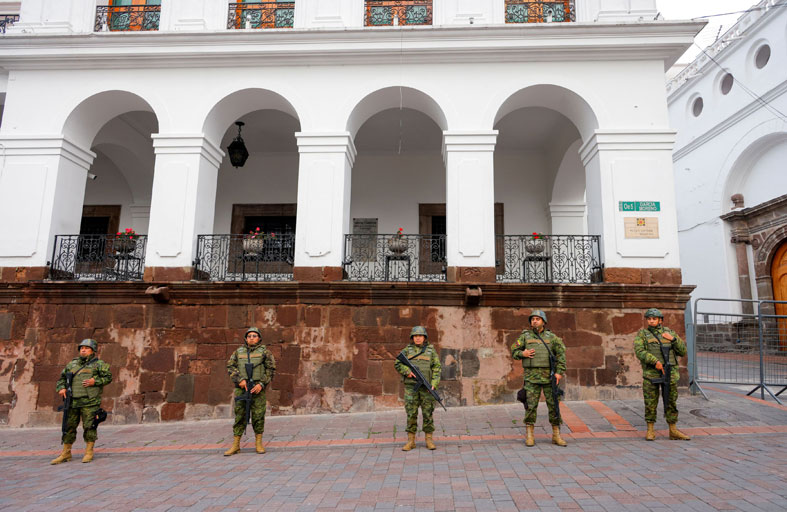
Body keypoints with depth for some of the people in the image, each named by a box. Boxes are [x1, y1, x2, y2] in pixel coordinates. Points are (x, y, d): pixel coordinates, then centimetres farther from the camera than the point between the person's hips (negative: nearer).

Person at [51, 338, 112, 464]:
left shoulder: (98, 364, 4)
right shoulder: (72, 364, 18)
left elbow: (108, 377, -2)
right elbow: (62, 377, 23)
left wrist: (95, 381, -14)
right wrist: (61, 388, 5)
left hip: (89, 401, -5)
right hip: (73, 401, 5)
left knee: (89, 427, -3)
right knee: (69, 426, 8)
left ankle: (89, 453, 6)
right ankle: (65, 453, 19)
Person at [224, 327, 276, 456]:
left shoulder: (264, 351, 4)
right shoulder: (239, 351, 11)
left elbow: (271, 369, 0)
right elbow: (230, 366, 5)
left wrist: (261, 384, -11)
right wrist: (240, 380, -9)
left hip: (257, 387, -2)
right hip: (241, 387, 2)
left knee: (258, 415, 0)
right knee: (239, 415, 4)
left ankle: (258, 443, 12)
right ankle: (235, 445, 11)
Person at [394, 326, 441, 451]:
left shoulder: (431, 350, 4)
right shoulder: (407, 350, 6)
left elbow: (437, 368, 0)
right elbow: (397, 364, 2)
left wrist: (433, 384, -13)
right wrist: (408, 371, -16)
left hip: (426, 387, 0)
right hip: (411, 386, 1)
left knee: (428, 413, 2)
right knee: (411, 413, 2)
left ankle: (429, 440, 12)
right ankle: (411, 441, 10)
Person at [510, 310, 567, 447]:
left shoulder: (551, 337, 4)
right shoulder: (525, 336, 4)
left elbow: (561, 354, 0)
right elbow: (514, 351, 7)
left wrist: (559, 372, -9)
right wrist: (523, 354, -14)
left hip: (549, 376, 1)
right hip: (532, 377, -1)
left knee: (553, 405, 2)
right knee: (531, 406, -2)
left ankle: (556, 436, 13)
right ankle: (530, 436, 5)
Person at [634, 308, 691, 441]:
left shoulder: (670, 332, 11)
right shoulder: (642, 334, 3)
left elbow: (683, 351, 8)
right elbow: (639, 351, -10)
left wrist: (673, 339, -7)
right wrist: (655, 361, -23)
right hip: (651, 373, -2)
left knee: (671, 402, 7)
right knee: (650, 403, 1)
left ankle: (673, 431, 16)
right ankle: (650, 431, 9)